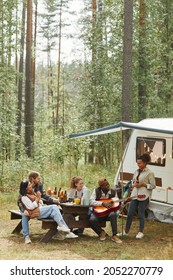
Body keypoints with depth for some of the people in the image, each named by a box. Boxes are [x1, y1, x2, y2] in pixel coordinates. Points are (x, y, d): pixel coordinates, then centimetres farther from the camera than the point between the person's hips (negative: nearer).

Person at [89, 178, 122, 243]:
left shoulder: (113, 192, 1)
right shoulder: (96, 191, -5)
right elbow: (91, 201, -17)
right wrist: (103, 203, -26)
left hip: (109, 211, 1)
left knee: (113, 214, -35)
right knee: (92, 220, -33)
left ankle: (114, 235, -25)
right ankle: (101, 232, -2)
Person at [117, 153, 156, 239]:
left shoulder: (149, 173, -7)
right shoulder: (136, 171, 12)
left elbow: (153, 186, -6)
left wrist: (143, 184, -16)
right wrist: (134, 184, 0)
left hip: (143, 196, -6)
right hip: (135, 195, 6)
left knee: (141, 214, 2)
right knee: (130, 213, 5)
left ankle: (141, 232, 16)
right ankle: (126, 231, 14)